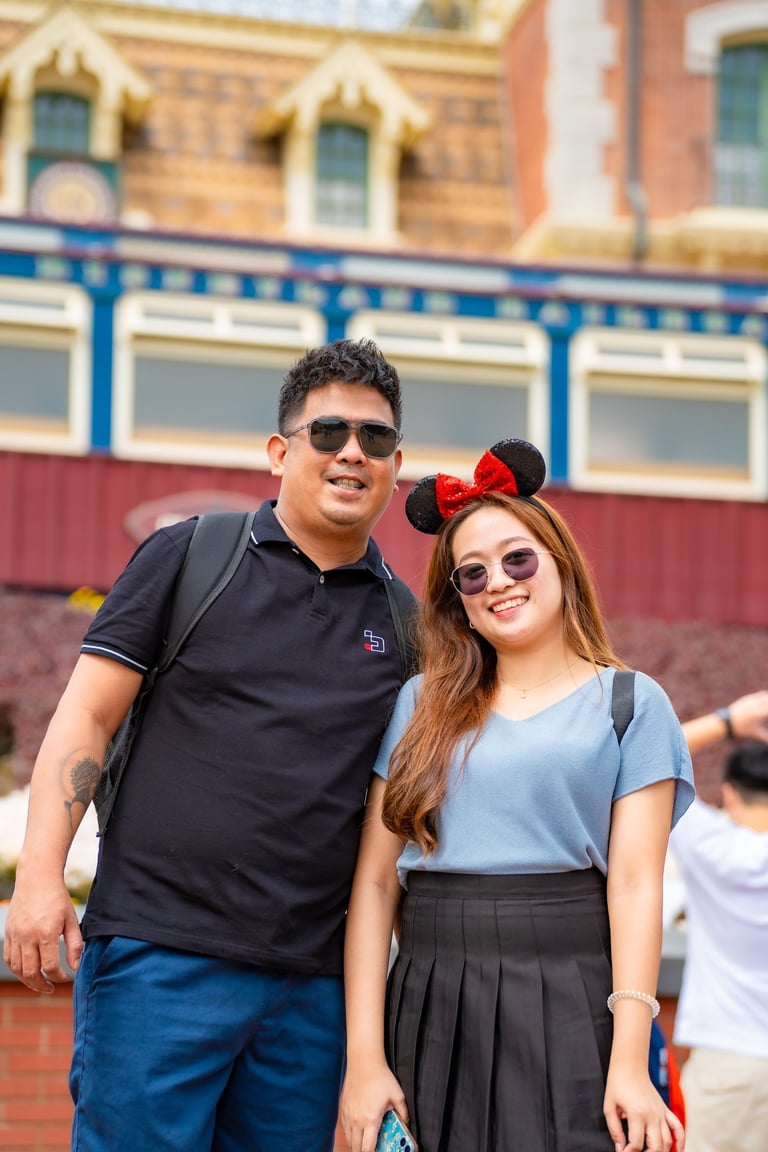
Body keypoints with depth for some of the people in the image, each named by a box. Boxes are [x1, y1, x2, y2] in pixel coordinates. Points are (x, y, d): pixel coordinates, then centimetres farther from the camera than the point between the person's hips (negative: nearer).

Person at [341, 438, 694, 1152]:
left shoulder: (630, 703, 5)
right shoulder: (421, 706, 11)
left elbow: (635, 884, -3)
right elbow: (375, 879, 6)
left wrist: (630, 1062, -12)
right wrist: (364, 1056, -3)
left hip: (570, 1010, -2)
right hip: (432, 1011, 2)